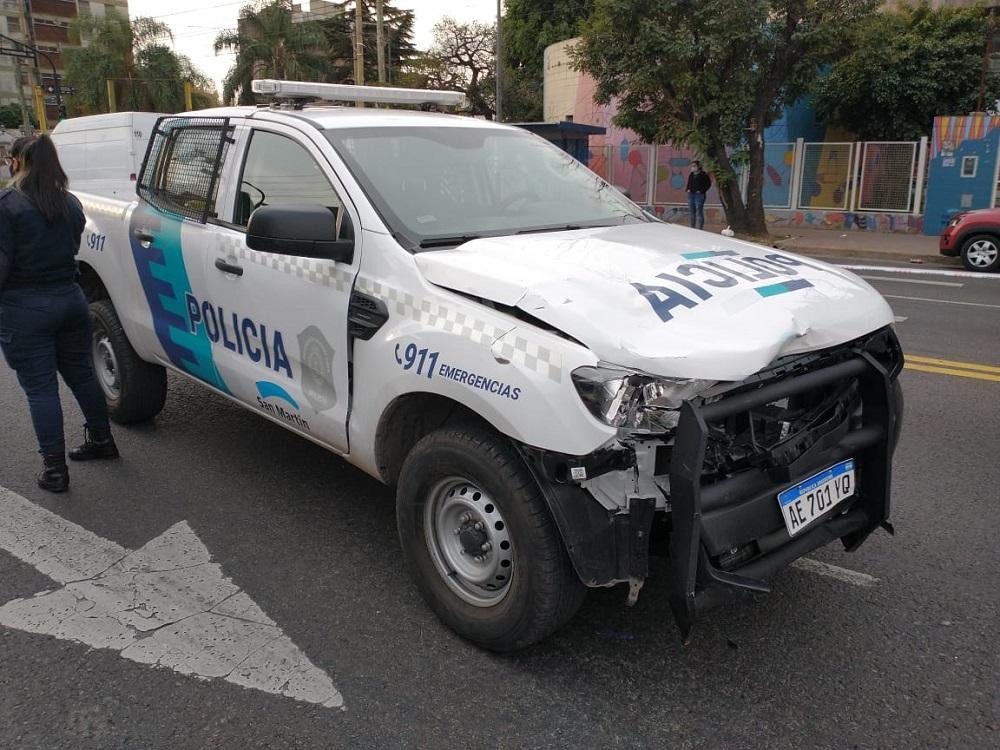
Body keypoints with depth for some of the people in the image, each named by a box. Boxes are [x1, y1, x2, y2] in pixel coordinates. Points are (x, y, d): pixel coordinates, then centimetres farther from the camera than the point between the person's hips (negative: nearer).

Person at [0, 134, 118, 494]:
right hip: (70, 299, 6)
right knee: (81, 373, 19)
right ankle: (101, 440, 32)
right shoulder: (71, 203, 7)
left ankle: (54, 469, 6)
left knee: (40, 387, 1)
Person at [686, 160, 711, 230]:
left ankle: (700, 228, -6)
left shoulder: (703, 175, -5)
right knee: (692, 211, 11)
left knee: (699, 212, -9)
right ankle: (692, 226, 20)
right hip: (691, 195, 7)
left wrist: (702, 191, -13)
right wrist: (688, 189, 8)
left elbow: (708, 184, -6)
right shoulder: (691, 175, 14)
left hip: (699, 195, -7)